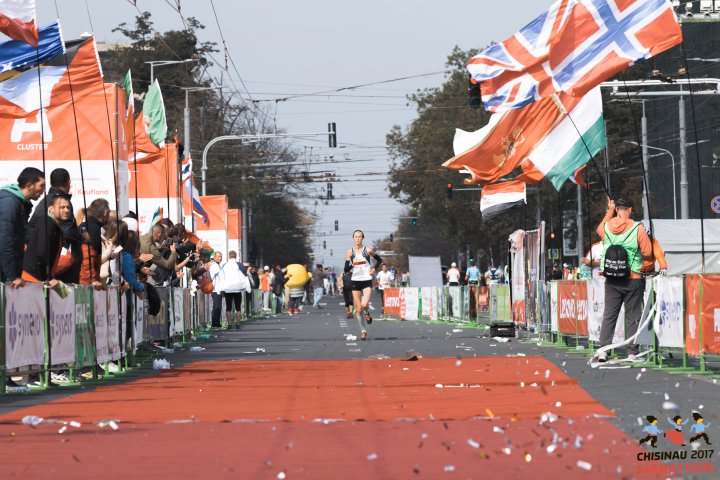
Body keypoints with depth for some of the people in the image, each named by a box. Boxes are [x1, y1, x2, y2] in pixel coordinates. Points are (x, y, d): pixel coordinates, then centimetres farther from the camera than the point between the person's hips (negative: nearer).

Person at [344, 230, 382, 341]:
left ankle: (367, 313, 14)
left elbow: (379, 260, 14)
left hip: (367, 281, -2)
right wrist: (352, 264, -21)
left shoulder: (368, 250, -2)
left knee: (364, 304, -23)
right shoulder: (350, 252, 0)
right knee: (358, 309, 2)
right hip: (356, 281, 2)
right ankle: (363, 331, 16)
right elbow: (346, 269, -2)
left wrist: (374, 268, -3)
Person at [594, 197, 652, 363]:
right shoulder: (637, 229, -11)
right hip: (633, 280, -3)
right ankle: (632, 352, 3)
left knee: (609, 315, 8)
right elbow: (647, 253, -8)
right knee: (633, 317, 3)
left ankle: (603, 349, -1)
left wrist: (609, 212, 30)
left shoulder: (606, 227, -1)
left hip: (612, 280, 3)